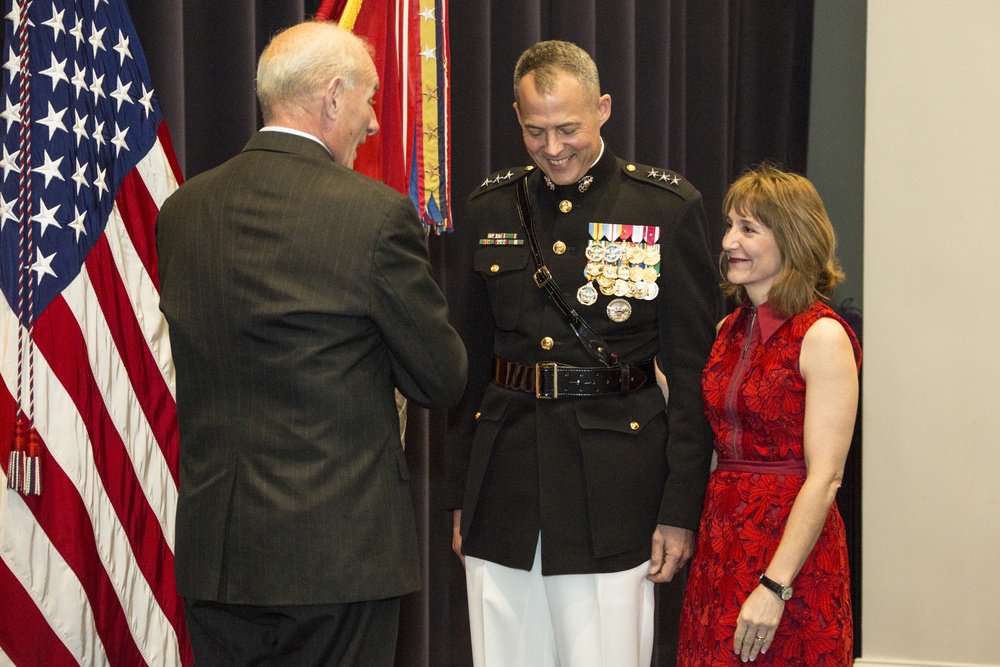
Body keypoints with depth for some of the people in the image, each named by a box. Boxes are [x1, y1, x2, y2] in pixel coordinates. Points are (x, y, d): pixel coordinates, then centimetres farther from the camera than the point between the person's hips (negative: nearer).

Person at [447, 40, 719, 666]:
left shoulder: (669, 207, -2)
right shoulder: (492, 209, 10)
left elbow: (693, 372, -2)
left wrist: (681, 508, -6)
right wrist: (462, 495, 12)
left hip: (613, 491, -3)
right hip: (504, 491, 4)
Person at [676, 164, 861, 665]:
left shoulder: (822, 336, -12)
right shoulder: (729, 331, 10)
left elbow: (824, 475, -16)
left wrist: (775, 586, -21)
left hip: (791, 547, -6)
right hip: (722, 541, 6)